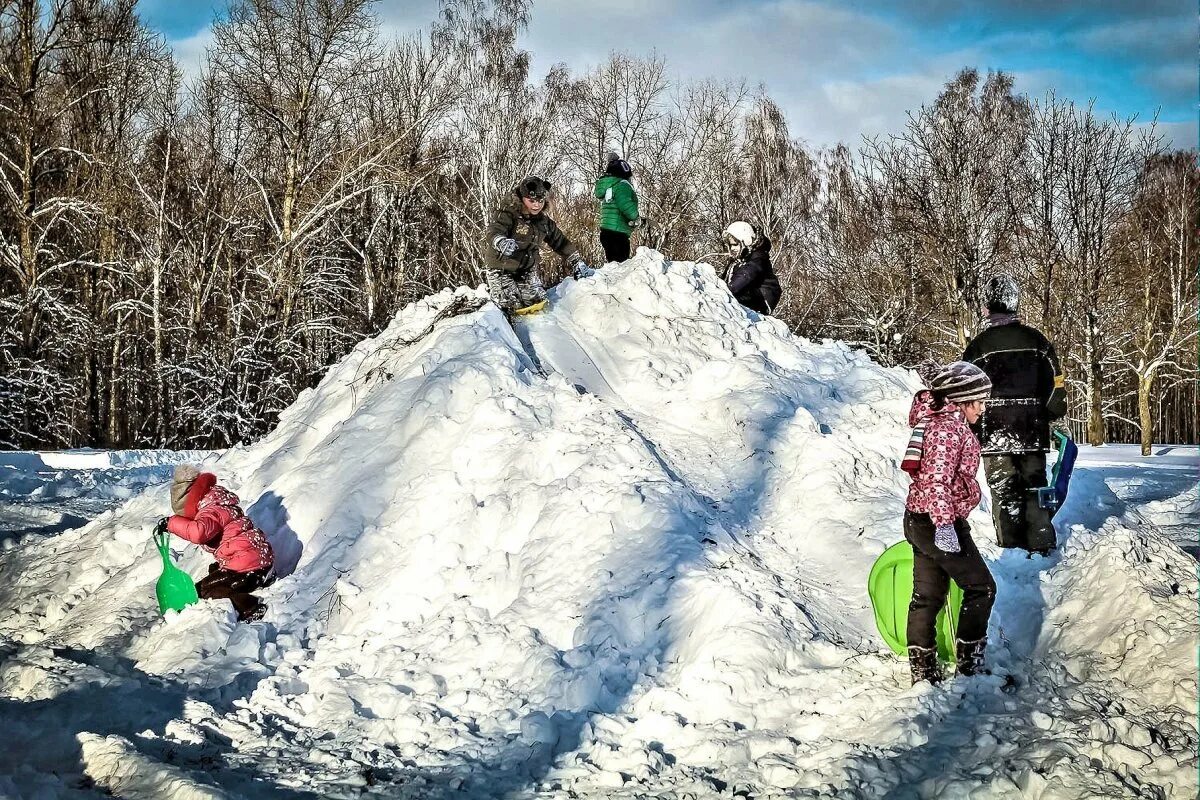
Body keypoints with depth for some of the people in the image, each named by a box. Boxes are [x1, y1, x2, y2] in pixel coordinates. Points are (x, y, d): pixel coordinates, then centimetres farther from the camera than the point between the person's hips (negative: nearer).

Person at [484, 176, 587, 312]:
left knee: (538, 301, -11)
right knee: (514, 306, -17)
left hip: (527, 269, 5)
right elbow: (493, 232, -38)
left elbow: (560, 242, 15)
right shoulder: (507, 215, -19)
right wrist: (501, 242, -61)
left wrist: (577, 262, 13)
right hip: (500, 269, -5)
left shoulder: (544, 221, 1)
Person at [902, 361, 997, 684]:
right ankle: (970, 664, 4)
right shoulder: (949, 427, -17)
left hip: (918, 522, 10)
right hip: (938, 524, -10)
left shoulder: (937, 420, 16)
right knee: (981, 588, 1)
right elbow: (938, 480, -25)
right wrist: (945, 524, -27)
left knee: (927, 596, 12)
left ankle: (923, 670, 16)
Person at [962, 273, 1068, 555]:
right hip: (1033, 434, 3)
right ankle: (1043, 546, 10)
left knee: (1004, 494, 2)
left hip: (994, 434, -3)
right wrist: (1053, 416, 19)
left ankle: (1012, 550, 1)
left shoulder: (980, 345, -7)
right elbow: (1055, 385, 7)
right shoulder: (1036, 340, 3)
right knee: (1035, 489, 12)